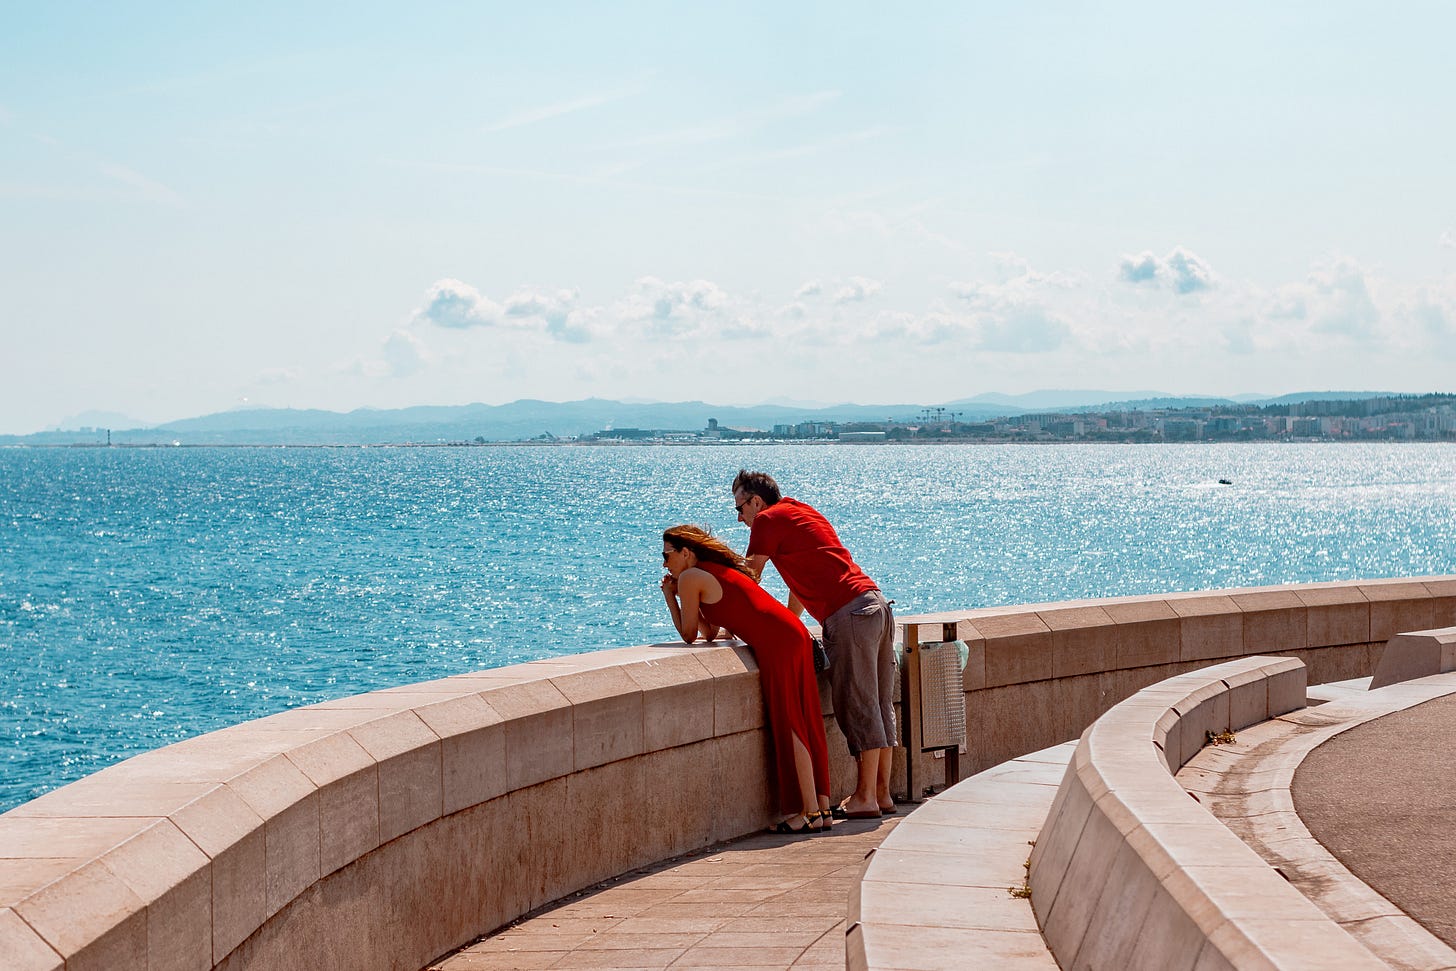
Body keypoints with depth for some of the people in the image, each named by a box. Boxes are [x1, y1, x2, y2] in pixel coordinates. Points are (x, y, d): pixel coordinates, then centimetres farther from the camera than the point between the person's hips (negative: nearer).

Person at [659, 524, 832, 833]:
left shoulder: (691, 577, -1)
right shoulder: (717, 572, 26)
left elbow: (689, 634, 6)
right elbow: (710, 632, 26)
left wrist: (669, 596, 15)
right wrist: (678, 594, 26)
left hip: (776, 644, -9)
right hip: (795, 635, 9)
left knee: (788, 727, -6)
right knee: (805, 724, 10)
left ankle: (810, 813, -5)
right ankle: (822, 809, 12)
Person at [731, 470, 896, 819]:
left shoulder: (769, 519, 1)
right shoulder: (802, 512, 27)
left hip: (849, 613, -9)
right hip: (876, 603, 9)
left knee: (858, 706, -7)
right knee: (877, 704, 9)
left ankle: (865, 797, -5)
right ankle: (881, 793, 13)